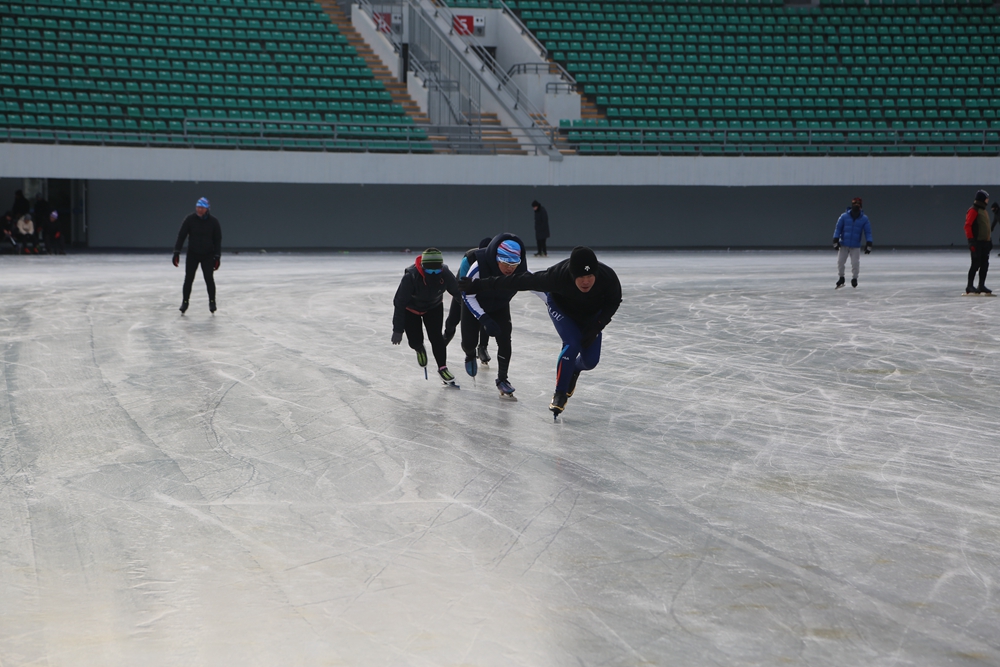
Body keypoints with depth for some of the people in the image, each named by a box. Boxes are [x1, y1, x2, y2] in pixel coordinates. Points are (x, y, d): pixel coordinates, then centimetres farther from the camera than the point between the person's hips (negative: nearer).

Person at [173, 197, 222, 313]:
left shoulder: (213, 221, -7)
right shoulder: (190, 220, -8)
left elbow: (217, 240, -2)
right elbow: (181, 236, -5)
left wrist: (217, 257, -6)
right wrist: (176, 252, -10)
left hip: (208, 255, -1)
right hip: (192, 254, 1)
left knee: (209, 278, -5)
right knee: (188, 279, 0)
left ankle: (212, 302, 8)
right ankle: (185, 302, 10)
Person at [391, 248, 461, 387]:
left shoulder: (445, 274, -29)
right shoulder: (411, 276, -38)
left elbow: (459, 293, -15)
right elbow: (399, 302, -31)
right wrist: (398, 329, -28)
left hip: (433, 307, 2)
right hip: (410, 308, -2)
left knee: (436, 336, -9)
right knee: (415, 341, -3)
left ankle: (442, 368, 7)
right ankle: (420, 349, 35)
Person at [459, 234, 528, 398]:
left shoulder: (520, 270, -30)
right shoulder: (479, 266, -39)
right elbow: (467, 295, -28)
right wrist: (484, 318, -34)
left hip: (500, 307, 2)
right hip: (474, 304, -2)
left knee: (504, 340, -12)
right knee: (469, 342, -2)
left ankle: (502, 379, 8)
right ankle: (471, 356, 37)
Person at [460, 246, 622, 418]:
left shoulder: (607, 277, -36)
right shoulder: (558, 275, -42)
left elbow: (613, 302, -14)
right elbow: (520, 281, -36)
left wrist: (596, 327, -23)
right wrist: (478, 285, -34)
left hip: (592, 315, 3)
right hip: (562, 308, -3)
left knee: (590, 360, -3)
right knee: (572, 345, -25)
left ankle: (574, 370, 34)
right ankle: (559, 394, -8)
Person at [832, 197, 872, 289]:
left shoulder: (864, 219, -4)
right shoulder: (844, 216, -5)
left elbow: (868, 232, -2)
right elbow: (838, 229, -1)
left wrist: (868, 245, -8)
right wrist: (836, 241, -7)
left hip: (856, 246, -1)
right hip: (843, 245, 1)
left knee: (855, 263, -4)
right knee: (840, 261, 3)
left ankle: (854, 278, 17)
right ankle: (841, 278, 22)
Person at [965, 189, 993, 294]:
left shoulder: (984, 211, 18)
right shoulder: (973, 210, -11)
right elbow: (967, 226, -17)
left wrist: (990, 240, 19)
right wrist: (971, 240, -21)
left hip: (985, 242, 9)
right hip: (977, 243, -9)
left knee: (985, 264, 8)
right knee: (976, 264, -8)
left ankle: (981, 286, 14)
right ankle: (970, 286, -3)